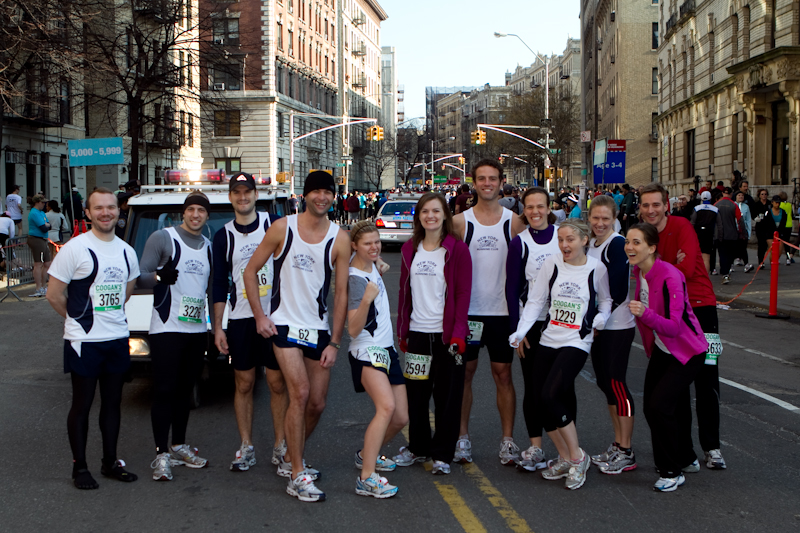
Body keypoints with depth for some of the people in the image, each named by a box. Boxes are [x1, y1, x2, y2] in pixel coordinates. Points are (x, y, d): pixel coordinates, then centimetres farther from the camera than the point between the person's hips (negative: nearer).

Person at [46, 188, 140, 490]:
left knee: (112, 403, 13)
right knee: (82, 405, 4)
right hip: (84, 342, -5)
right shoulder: (75, 249, -10)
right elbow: (54, 295, -8)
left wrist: (110, 315, 12)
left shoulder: (126, 251, 8)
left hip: (118, 338, 6)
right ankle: (80, 467, 15)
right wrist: (79, 319, 3)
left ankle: (110, 462, 25)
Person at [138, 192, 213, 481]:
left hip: (197, 328, 6)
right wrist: (160, 276, -28)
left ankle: (179, 446, 25)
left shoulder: (209, 246, 15)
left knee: (185, 390, 13)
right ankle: (161, 454, -1)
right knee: (165, 390, -6)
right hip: (166, 328, -6)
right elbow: (140, 278, -7)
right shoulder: (162, 238, -3)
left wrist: (216, 325, 18)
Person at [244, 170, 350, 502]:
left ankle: (290, 460, 30)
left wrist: (334, 342, -5)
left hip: (319, 329, 3)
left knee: (317, 403, 8)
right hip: (285, 323, -3)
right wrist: (259, 315, -5)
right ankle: (296, 477, -8)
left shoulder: (339, 239, -1)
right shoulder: (282, 228, -4)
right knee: (299, 393, -16)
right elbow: (251, 271, 3)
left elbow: (341, 294, -1)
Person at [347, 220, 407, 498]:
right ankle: (367, 478, -33)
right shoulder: (356, 279, -17)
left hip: (386, 350, 9)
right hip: (366, 352, -9)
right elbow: (353, 329, -24)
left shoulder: (371, 266, 9)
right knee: (387, 406, -31)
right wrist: (366, 300, -36)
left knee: (400, 418, 8)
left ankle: (367, 454, 33)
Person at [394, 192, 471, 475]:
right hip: (417, 332, 4)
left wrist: (458, 332, -13)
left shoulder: (457, 249, -4)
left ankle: (442, 454, 14)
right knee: (415, 393, 10)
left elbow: (463, 293, -7)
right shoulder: (410, 249, 10)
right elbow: (404, 291, 13)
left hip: (446, 333, -4)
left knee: (447, 395, 3)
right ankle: (417, 447, 26)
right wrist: (402, 330, 10)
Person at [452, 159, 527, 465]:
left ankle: (507, 440, 12)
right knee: (465, 372, 6)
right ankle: (462, 437, 16)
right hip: (467, 310, 0)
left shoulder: (514, 222, 3)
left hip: (502, 311, 0)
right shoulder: (460, 221, 1)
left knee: (503, 374, 4)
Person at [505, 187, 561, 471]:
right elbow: (512, 288, 1)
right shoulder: (519, 243, 0)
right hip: (531, 323, -1)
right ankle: (535, 447, 10)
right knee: (534, 386, 1)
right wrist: (516, 329, -5)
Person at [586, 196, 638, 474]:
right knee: (605, 382, 12)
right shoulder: (590, 244, 12)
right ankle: (617, 445, 23)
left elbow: (616, 290, -18)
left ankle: (626, 453, 2)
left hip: (618, 324, -8)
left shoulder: (618, 244, -13)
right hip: (597, 325, 8)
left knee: (617, 382, -6)